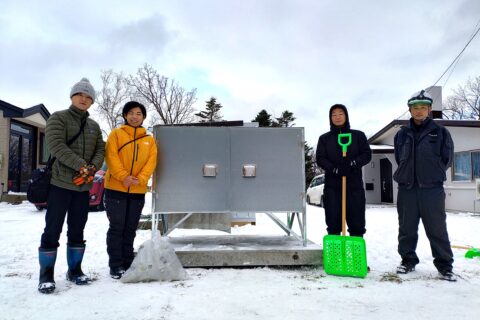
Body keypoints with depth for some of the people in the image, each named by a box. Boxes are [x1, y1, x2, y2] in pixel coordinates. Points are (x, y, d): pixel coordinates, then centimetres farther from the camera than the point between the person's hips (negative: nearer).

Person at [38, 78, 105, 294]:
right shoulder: (58, 118, -1)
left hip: (83, 186, 5)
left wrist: (91, 169, -13)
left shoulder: (94, 126, 15)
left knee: (77, 231, 11)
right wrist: (82, 166, -21)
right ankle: (46, 275, 9)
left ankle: (74, 270, 21)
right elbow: (56, 146, -15)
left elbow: (100, 150, 7)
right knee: (53, 230, -2)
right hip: (60, 183, -5)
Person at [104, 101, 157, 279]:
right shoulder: (116, 134, 4)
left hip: (138, 191, 3)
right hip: (116, 188, -3)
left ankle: (127, 263, 20)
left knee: (130, 229, 10)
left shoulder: (149, 139, 13)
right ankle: (116, 265, 8)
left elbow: (151, 161, 3)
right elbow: (111, 157, -7)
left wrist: (140, 179, -14)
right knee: (116, 227, 0)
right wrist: (123, 177, -20)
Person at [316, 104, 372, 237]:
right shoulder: (324, 138, 11)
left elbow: (367, 154, 5)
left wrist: (354, 162, -16)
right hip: (332, 185, 0)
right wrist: (333, 169, -17)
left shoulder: (358, 135, 11)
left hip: (354, 184, 0)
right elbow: (320, 159, 2)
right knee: (333, 222, 1)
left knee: (357, 221, 0)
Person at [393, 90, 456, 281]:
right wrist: (408, 174, 8)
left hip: (432, 189, -2)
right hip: (406, 189, 2)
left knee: (437, 229, 2)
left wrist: (432, 174, 7)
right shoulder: (402, 134, 10)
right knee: (406, 229, 8)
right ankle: (408, 261, 21)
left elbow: (447, 159, 5)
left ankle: (445, 266, 14)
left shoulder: (440, 132, 3)